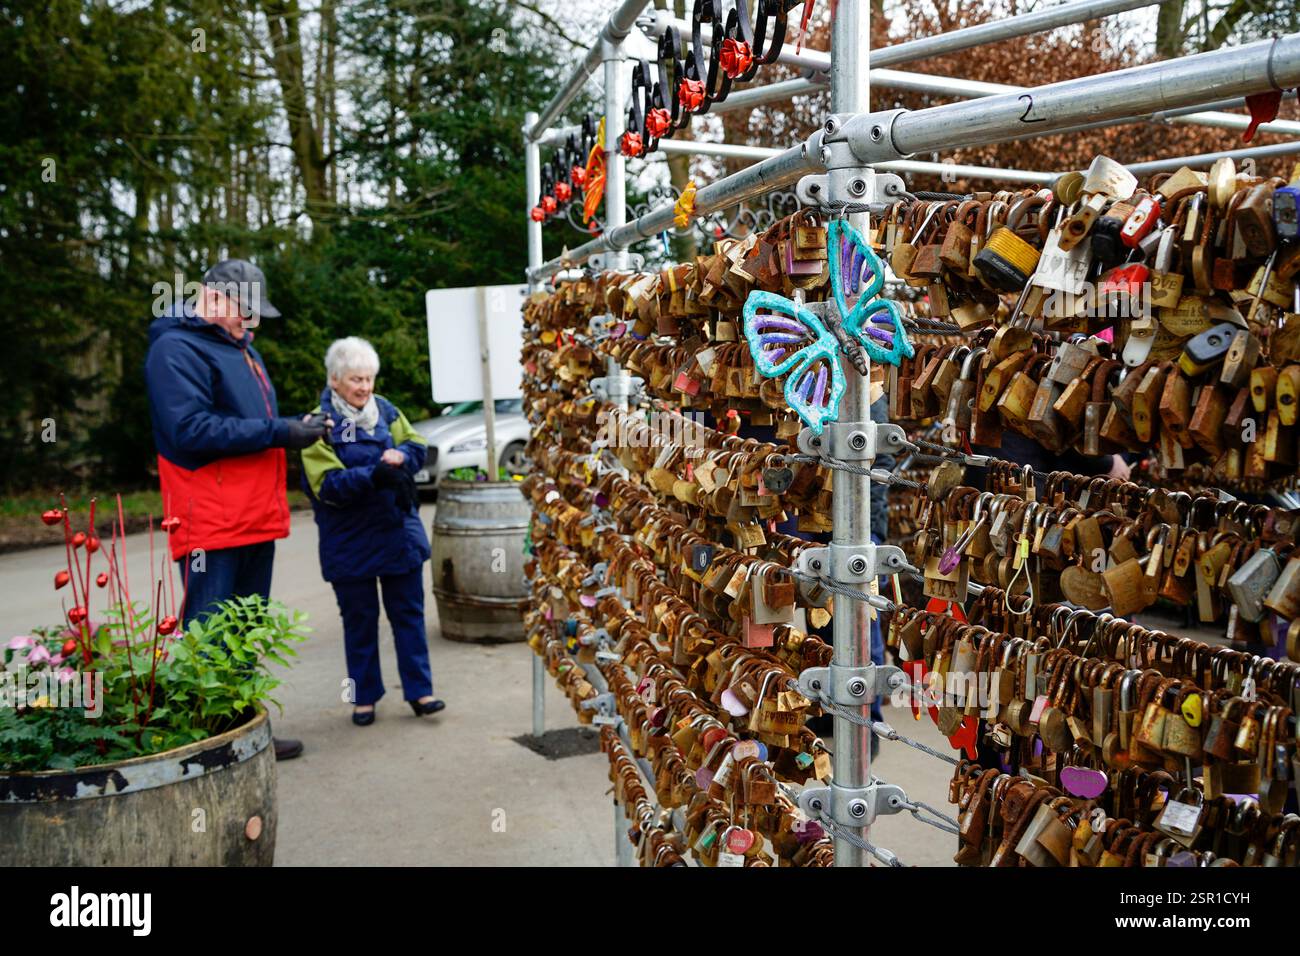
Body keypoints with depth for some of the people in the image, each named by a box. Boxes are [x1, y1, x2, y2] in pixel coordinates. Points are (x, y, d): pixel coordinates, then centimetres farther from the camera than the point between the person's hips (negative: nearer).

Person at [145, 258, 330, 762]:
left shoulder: (241, 348, 19)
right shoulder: (176, 349, -11)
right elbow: (192, 430, -22)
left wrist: (292, 427, 7)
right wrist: (277, 431, -20)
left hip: (257, 518, 9)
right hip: (211, 522, -9)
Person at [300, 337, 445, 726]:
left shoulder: (385, 410, 3)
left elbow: (416, 446, 1)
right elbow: (327, 484, -18)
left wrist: (399, 457, -21)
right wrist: (374, 475, -31)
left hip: (399, 532, 4)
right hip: (349, 542, -3)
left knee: (409, 613, 8)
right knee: (359, 620, 9)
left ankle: (419, 690, 17)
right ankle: (364, 697, 22)